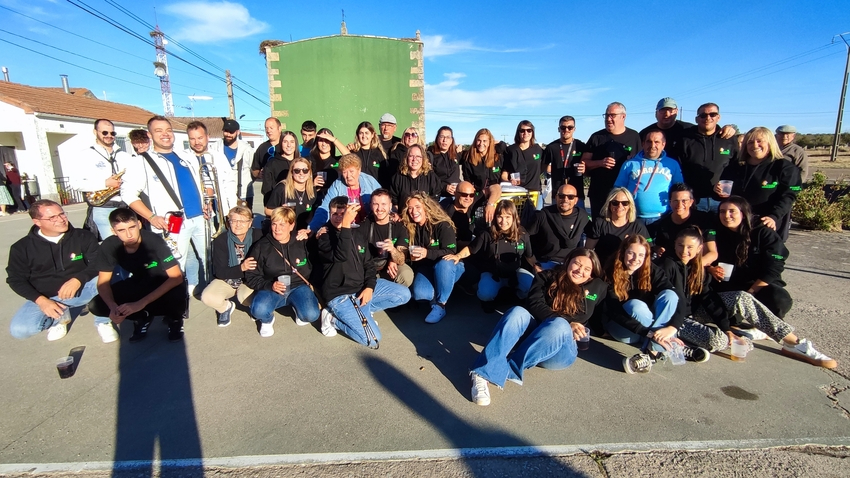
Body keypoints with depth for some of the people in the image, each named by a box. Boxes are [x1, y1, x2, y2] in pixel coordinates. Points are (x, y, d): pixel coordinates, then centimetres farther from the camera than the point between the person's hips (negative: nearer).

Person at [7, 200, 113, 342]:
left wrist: (77, 279, -29)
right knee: (19, 330, -23)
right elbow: (16, 279, 1)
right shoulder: (22, 247, -2)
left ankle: (103, 322, -10)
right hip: (46, 298, 1)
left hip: (82, 290, -1)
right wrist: (40, 300, -16)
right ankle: (60, 317, 10)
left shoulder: (84, 237, -5)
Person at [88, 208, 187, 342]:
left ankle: (174, 319, -2)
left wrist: (141, 303, -38)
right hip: (139, 283, 4)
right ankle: (142, 317, 6)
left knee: (176, 297, -38)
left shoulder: (154, 241, -29)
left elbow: (176, 277, -33)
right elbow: (103, 282, -10)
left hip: (165, 284, -4)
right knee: (95, 306, -15)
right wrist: (113, 306, -31)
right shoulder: (109, 246, -17)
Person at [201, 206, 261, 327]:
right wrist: (241, 268, -32)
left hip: (248, 281, -1)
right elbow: (219, 272, -15)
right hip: (226, 280, 2)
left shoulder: (257, 236, -12)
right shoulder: (221, 241, -13)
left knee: (247, 298, -34)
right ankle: (226, 307, 9)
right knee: (207, 297, -26)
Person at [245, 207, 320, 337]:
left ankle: (298, 308, 12)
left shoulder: (303, 243, -1)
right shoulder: (261, 246, -2)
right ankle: (267, 320, 7)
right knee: (259, 310, -32)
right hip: (271, 289, 0)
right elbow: (251, 277, -1)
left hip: (298, 287, 0)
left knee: (311, 315, -26)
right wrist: (270, 285, -16)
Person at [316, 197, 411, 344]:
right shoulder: (324, 236, -12)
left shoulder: (359, 235, 7)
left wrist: (369, 287, -7)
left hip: (362, 286, 7)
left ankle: (359, 311, 2)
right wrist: (345, 225, -39)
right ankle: (334, 318, 2)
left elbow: (369, 264, 10)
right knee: (372, 339, -18)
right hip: (340, 294, -7)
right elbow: (341, 256, -31)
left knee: (404, 294, -1)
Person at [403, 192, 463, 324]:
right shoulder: (409, 228, -4)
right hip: (425, 267, 2)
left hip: (448, 267, -2)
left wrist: (427, 253, -35)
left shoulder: (442, 225, -18)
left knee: (443, 263, -39)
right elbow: (407, 252, 1)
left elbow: (451, 252, -22)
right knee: (419, 293, -29)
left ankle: (440, 305, -20)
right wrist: (410, 255, -23)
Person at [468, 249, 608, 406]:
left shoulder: (598, 288, 16)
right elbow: (535, 305, -3)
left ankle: (504, 371, -36)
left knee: (559, 325, -35)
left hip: (561, 350, -1)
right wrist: (567, 324, -14)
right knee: (518, 312, -32)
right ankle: (484, 374, -45)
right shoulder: (547, 277, 12)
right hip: (532, 330, 1)